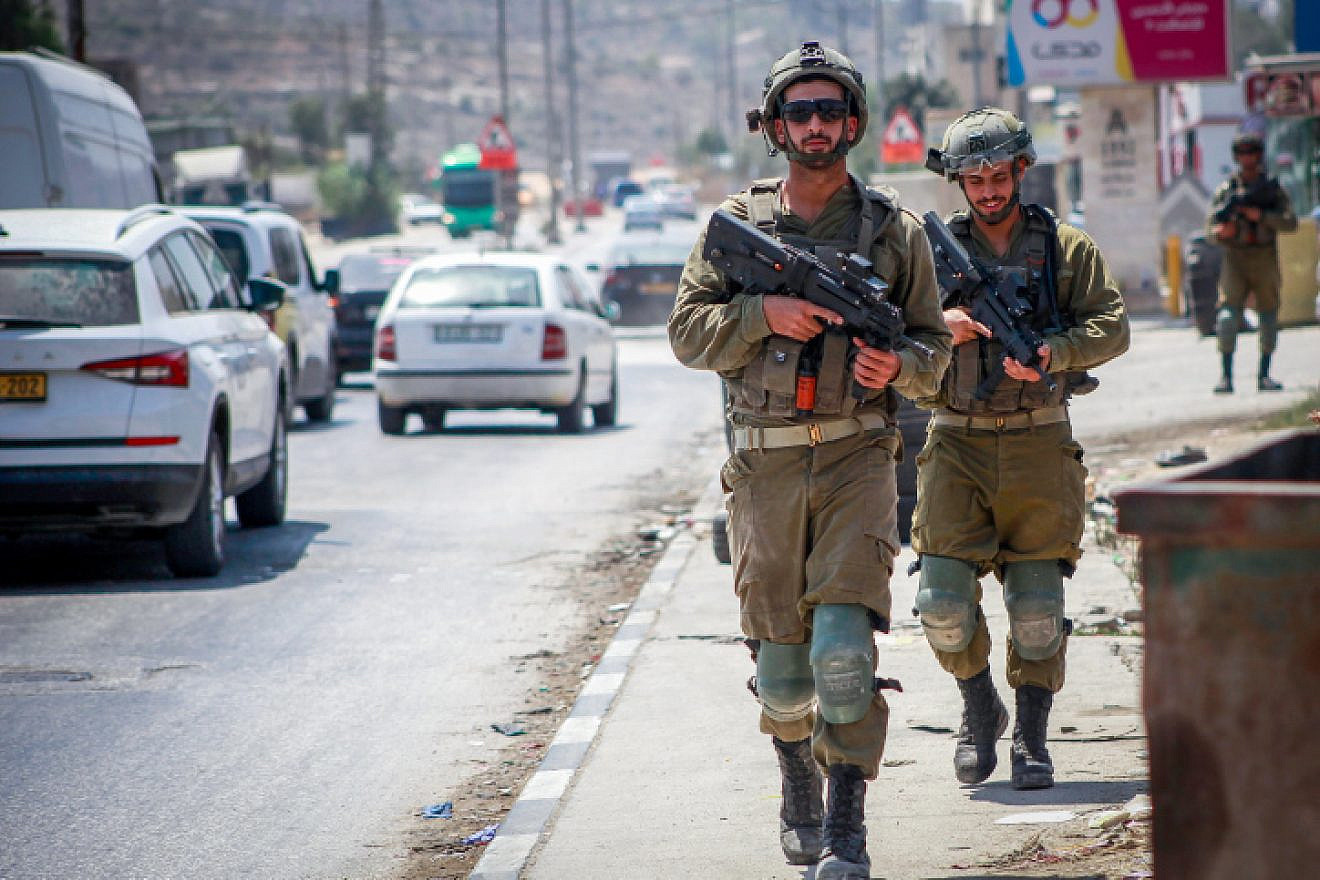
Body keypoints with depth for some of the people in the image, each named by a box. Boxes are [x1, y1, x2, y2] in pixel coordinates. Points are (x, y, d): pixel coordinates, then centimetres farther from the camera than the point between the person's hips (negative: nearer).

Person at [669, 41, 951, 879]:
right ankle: (798, 775, 37)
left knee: (845, 645, -15)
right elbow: (689, 331, 3)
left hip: (857, 461, -1)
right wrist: (766, 313, -13)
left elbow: (934, 346, 11)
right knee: (782, 662, 7)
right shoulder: (738, 222, 7)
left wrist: (900, 366, -11)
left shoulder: (894, 230, 6)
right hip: (766, 467, 1)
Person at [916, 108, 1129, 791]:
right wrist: (938, 323, -16)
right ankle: (980, 708, 17)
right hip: (956, 445, 1)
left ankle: (1031, 736, 10)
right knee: (943, 599, -7)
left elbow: (1111, 327, -2)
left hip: (1038, 445, -1)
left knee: (1037, 601, -2)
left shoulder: (1066, 249, 5)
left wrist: (1052, 352, -19)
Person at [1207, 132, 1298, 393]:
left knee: (1268, 317, 3)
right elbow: (1211, 227, 2)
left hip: (1266, 261, 1)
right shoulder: (1225, 190, 5)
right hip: (1235, 260, -1)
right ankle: (1226, 376, -13)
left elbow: (1290, 222, -5)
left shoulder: (1273, 188, 6)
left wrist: (1261, 216, -18)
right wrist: (1221, 232, -21)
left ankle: (1264, 376, 11)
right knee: (1228, 315, -14)